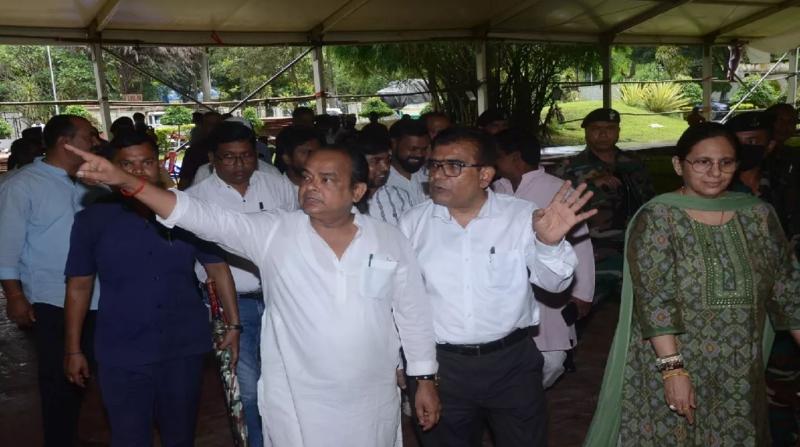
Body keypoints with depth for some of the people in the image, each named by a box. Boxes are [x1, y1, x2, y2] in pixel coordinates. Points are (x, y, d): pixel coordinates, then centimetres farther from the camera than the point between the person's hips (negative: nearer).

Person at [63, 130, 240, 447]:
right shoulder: (92, 219, -3)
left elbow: (217, 267, 4)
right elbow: (79, 286, 3)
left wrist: (233, 325, 3)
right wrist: (73, 349, 4)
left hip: (185, 349, 1)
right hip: (122, 355, -1)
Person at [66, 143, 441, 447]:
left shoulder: (390, 241, -3)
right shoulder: (274, 233, -7)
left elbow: (414, 313, 3)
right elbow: (205, 218, -17)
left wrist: (425, 380, 5)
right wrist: (125, 181, -27)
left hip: (373, 403, 1)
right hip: (297, 406, -1)